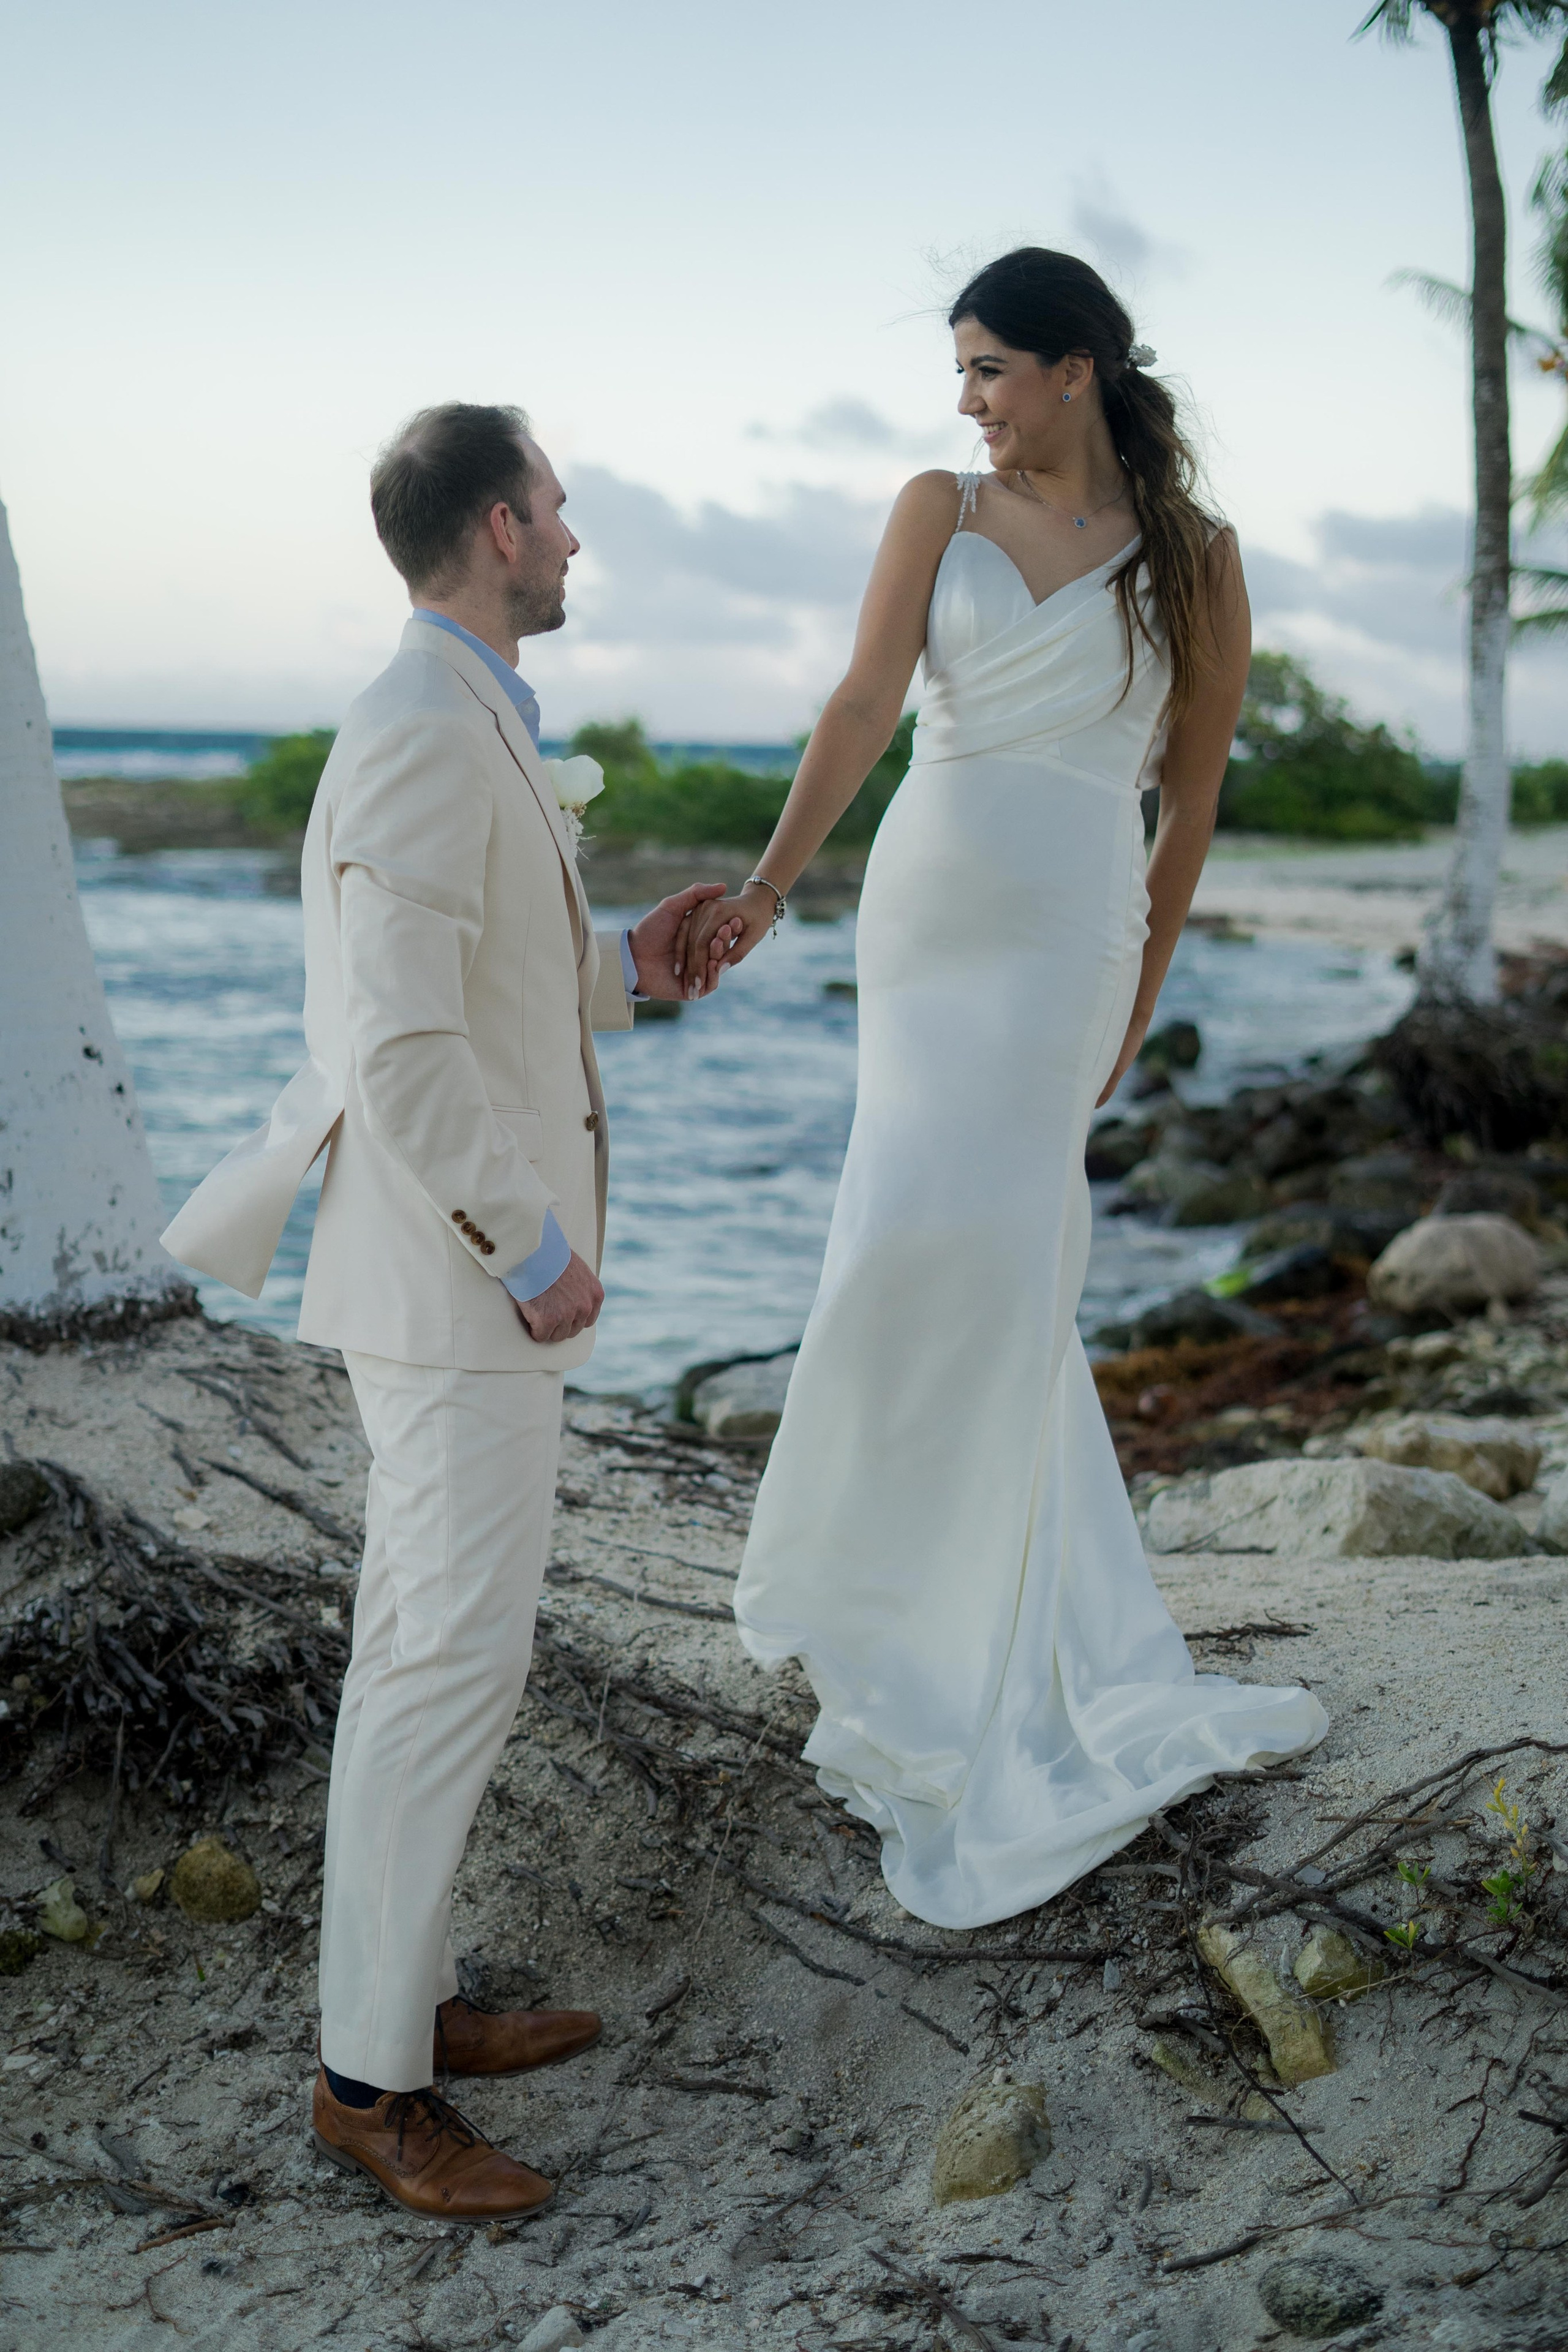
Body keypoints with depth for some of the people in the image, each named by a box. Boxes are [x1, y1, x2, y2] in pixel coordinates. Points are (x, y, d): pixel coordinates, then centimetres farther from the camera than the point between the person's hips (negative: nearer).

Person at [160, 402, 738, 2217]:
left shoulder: (462, 725, 15)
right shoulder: (425, 737, -19)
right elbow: (402, 1043, -25)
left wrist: (630, 968, 11)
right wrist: (537, 1251, -18)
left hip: (471, 1265, 11)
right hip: (455, 1274, -11)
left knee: (426, 1638, 15)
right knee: (457, 1659, -6)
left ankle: (404, 1996, 26)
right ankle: (371, 2079, 6)